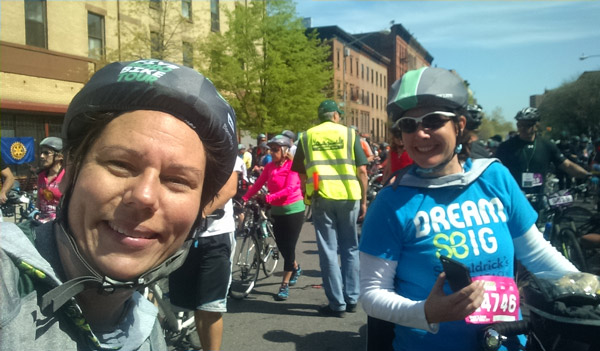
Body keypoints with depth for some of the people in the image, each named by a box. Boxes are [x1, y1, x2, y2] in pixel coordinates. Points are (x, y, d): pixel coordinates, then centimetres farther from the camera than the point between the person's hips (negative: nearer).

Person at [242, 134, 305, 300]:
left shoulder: (292, 166, -13)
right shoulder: (270, 166, 3)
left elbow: (289, 189, -23)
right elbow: (258, 184, -3)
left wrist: (268, 198, -33)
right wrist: (244, 198, -15)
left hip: (293, 210, -6)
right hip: (277, 210, 6)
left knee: (289, 247, -2)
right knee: (281, 245, 13)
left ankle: (284, 285, 7)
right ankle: (295, 268, 42)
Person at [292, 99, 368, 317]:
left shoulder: (307, 137, 7)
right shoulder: (349, 134, 5)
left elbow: (300, 172, 7)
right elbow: (362, 170, 0)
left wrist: (306, 193, 20)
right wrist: (363, 200, 8)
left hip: (321, 197, 0)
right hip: (349, 197, 1)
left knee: (328, 250, 6)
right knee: (350, 248, 14)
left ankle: (337, 304, 9)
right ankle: (351, 299, 20)